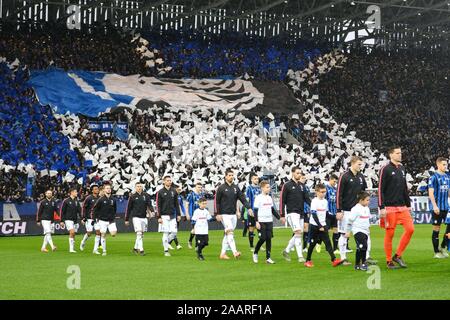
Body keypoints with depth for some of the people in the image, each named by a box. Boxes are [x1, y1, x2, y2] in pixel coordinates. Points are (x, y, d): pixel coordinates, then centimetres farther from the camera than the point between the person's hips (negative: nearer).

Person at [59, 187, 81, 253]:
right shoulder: (66, 201, -6)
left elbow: (79, 210, 9)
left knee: (72, 234, 7)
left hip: (74, 220, 5)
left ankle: (72, 248, 15)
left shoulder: (76, 201, 9)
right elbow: (62, 211, -3)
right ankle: (71, 248, -15)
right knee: (72, 232, -17)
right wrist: (61, 221, -6)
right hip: (68, 219, -5)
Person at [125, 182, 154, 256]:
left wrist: (152, 211, -23)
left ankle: (135, 248, 24)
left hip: (144, 217, 4)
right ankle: (141, 250, -16)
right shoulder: (132, 197, 2)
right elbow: (128, 208, 7)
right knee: (139, 233, -14)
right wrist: (126, 219, 7)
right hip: (136, 217, -3)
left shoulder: (146, 196, 7)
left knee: (142, 234, 9)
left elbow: (149, 205, -1)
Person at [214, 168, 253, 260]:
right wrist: (217, 214, -10)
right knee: (230, 232, -17)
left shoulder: (236, 188, 11)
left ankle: (223, 253, 16)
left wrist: (249, 208, -8)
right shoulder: (221, 188, -4)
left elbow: (243, 198, 6)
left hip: (233, 214, 6)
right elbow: (216, 201, -4)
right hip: (224, 215, -6)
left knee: (227, 235, 9)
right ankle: (235, 252, -27)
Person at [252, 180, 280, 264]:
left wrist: (279, 217, 13)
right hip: (261, 222, -6)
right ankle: (255, 253, 14)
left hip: (269, 221, 6)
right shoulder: (258, 198, -6)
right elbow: (255, 210, -9)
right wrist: (256, 222, -15)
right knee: (263, 238, -9)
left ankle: (268, 258, 3)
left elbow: (273, 210, 21)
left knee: (269, 238, 0)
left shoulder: (269, 198, 14)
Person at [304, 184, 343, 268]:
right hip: (314, 225, -5)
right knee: (312, 243, 3)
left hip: (323, 226, 5)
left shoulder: (325, 201, 9)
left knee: (328, 242, -6)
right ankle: (308, 261, 15)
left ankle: (334, 260, -15)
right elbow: (314, 215, -16)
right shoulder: (314, 201, -11)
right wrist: (319, 226, -20)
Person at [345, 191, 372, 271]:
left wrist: (368, 228, 30)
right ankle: (363, 263, -13)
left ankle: (357, 265, 19)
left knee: (359, 249, 12)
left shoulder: (367, 209, 12)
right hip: (358, 231, -8)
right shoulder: (356, 209, -13)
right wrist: (347, 231, -8)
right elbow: (350, 220, -10)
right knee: (363, 246, -20)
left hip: (365, 231, 8)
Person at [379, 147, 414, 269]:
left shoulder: (402, 169, 14)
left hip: (402, 207, 6)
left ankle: (398, 256, 7)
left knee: (410, 228, -5)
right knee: (390, 234, -2)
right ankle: (389, 261, 9)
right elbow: (380, 190, -10)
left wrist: (408, 205, 19)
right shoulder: (385, 170, -7)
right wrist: (382, 208, -15)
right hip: (390, 208, -6)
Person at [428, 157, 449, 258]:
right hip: (437, 208, -6)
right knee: (436, 229, 1)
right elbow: (431, 193, -12)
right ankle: (437, 252, 8)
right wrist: (435, 206, -20)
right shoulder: (434, 177, -8)